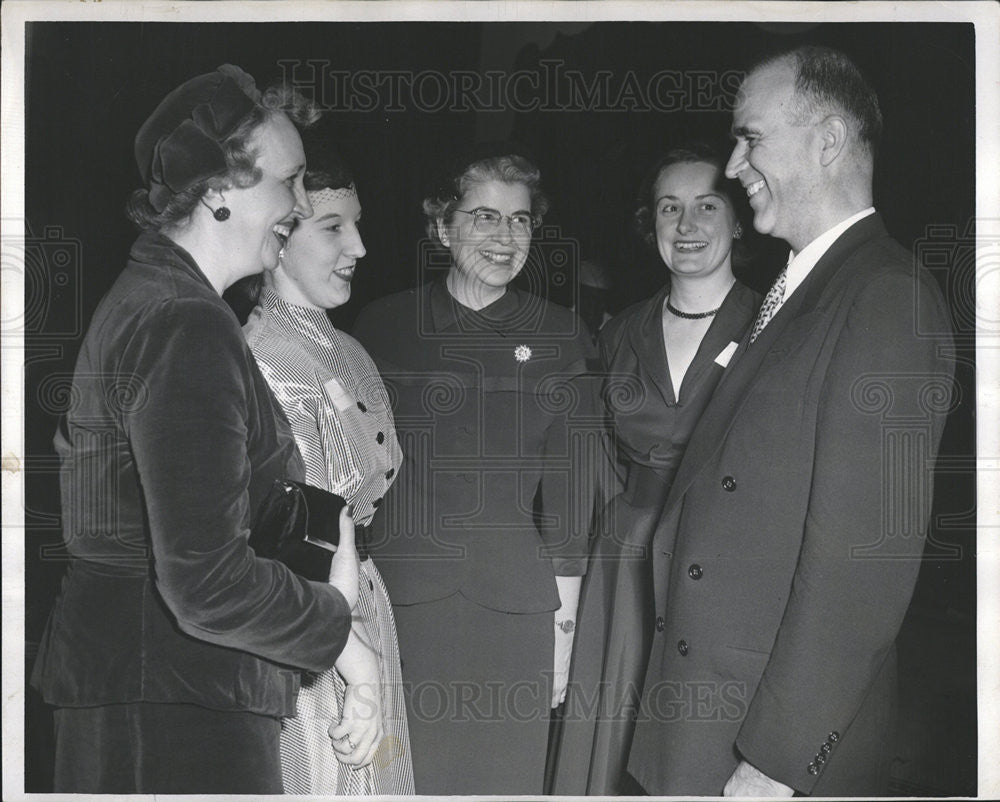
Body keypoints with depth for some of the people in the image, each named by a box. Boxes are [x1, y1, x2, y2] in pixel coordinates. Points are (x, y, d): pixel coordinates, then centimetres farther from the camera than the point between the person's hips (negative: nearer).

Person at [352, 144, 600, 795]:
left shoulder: (559, 335, 6)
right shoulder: (385, 325, 6)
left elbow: (569, 485, 5)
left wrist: (564, 621, 0)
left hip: (514, 607, 0)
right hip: (401, 598, 0)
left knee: (507, 776, 5)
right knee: (403, 779, 2)